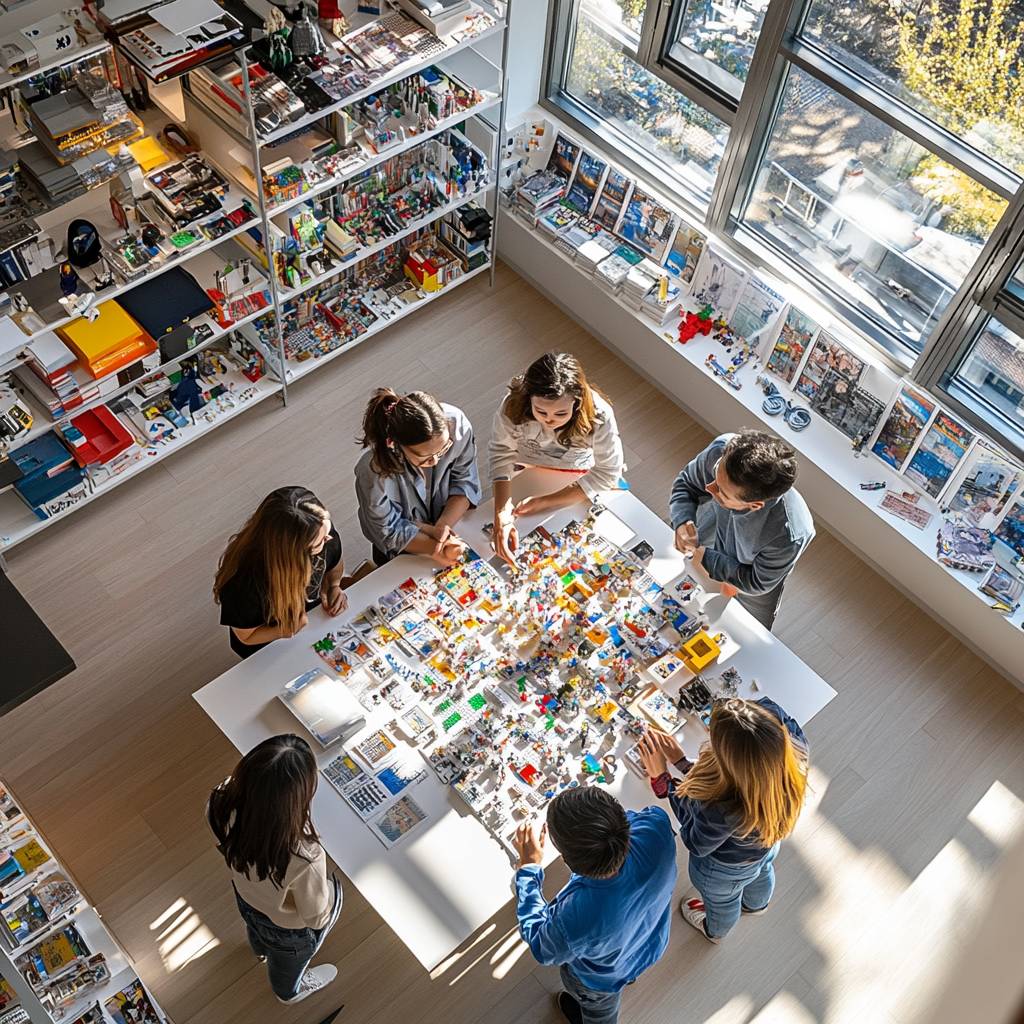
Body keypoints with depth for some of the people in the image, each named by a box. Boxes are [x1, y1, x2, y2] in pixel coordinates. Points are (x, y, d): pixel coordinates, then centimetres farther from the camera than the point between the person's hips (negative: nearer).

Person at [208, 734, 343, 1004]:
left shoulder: (224, 801, -37)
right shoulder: (304, 860, -49)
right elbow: (316, 917, -26)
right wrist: (327, 885, -6)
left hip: (246, 895, 4)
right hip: (288, 928, -4)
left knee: (257, 928, 41)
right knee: (288, 961, 34)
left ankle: (261, 948, 75)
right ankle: (290, 990, 67)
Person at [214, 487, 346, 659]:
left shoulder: (321, 527, -28)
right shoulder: (244, 584, -42)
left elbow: (335, 565, -1)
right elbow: (246, 636, -20)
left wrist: (333, 586, -20)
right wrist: (288, 630, -36)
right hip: (270, 647, -4)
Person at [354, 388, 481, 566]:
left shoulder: (456, 423, -28)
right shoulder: (374, 471, -36)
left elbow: (465, 482, -12)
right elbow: (389, 532, -19)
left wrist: (443, 525, -25)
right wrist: (436, 548, -30)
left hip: (452, 517, 1)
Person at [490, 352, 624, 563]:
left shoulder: (599, 416, -35)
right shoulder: (513, 406, -35)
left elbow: (607, 472, -24)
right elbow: (502, 456, -24)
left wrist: (546, 502, -28)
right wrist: (501, 516, -38)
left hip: (577, 485, 0)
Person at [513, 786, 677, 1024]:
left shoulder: (573, 921, -50)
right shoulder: (657, 824, -42)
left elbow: (544, 950, -22)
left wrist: (528, 867, -17)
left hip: (604, 980, -4)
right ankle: (629, 976, 72)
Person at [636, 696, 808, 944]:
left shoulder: (721, 810, -48)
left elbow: (697, 843, -26)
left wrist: (661, 777, -27)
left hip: (726, 871, -4)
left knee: (722, 902, 33)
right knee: (761, 873, 39)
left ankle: (715, 931, 66)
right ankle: (756, 904, 71)